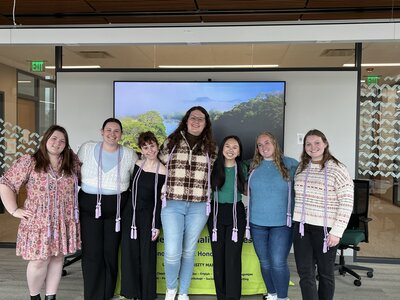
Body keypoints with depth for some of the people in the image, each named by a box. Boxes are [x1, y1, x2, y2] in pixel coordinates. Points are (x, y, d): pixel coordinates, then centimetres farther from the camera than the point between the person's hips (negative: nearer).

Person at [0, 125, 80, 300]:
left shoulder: (72, 163, 4)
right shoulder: (29, 162, -5)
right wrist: (14, 210, -8)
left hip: (64, 222, 3)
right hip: (38, 222, -3)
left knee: (57, 259, 11)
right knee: (39, 261, 1)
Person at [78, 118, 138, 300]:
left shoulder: (129, 154, 1)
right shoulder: (87, 148, 1)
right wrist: (87, 185, 8)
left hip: (116, 208, 0)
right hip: (89, 206, 0)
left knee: (111, 252, 7)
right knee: (91, 252, 1)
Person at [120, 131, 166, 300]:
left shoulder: (163, 172, -8)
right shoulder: (137, 165, 3)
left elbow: (161, 200, -6)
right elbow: (131, 189, 10)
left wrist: (157, 226, -7)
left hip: (149, 216, -3)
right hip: (130, 213, 4)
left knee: (147, 255, 3)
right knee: (129, 253, 8)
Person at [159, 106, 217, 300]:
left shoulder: (211, 147, 7)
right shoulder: (172, 141, 4)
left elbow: (213, 175, 16)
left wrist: (206, 195, 11)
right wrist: (167, 191, 9)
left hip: (198, 207, 1)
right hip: (172, 204, -1)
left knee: (189, 251, 11)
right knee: (172, 252, -5)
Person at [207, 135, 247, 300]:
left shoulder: (242, 168, 3)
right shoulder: (214, 167, 1)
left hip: (236, 213, -1)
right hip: (216, 213, 1)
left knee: (233, 257, -5)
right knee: (218, 257, 7)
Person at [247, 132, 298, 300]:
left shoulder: (290, 164, -2)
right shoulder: (253, 166, 5)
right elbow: (247, 189, 19)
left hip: (282, 222, -3)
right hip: (257, 223, 3)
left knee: (278, 263, -6)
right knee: (265, 262, 12)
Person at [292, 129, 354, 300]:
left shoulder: (337, 169, -9)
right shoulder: (301, 167, 8)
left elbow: (347, 203, -12)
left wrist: (337, 231, -16)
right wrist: (296, 220, 12)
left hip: (325, 228, -4)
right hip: (302, 227, 4)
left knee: (325, 273, 11)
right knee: (305, 274, 3)